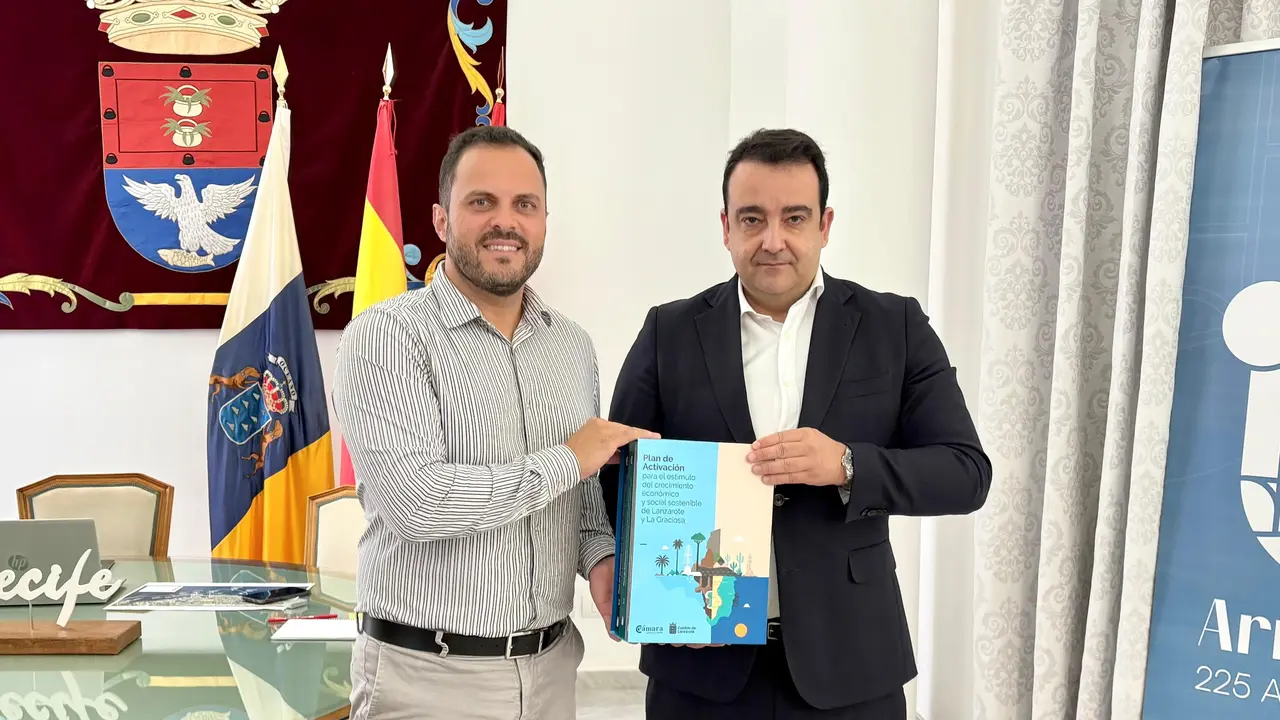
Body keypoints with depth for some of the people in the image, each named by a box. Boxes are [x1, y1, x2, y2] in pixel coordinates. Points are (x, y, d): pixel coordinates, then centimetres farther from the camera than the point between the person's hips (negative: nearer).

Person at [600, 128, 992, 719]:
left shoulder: (896, 327, 0)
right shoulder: (670, 333, 1)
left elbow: (967, 472, -5)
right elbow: (620, 473, 4)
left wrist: (847, 464, -21)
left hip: (848, 666, 0)